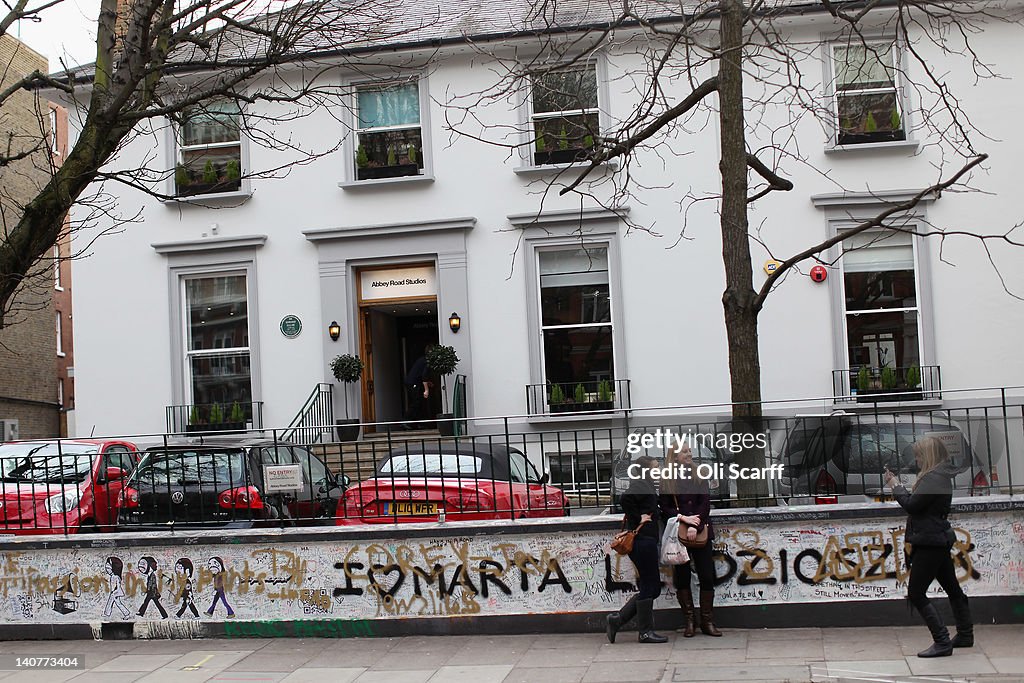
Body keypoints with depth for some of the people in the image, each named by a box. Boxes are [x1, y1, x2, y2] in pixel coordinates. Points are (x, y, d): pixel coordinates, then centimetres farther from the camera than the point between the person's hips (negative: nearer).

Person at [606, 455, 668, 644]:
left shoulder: (645, 486, 19)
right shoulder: (641, 485, -11)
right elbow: (625, 499, -29)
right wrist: (638, 518, -19)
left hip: (645, 541, 10)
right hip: (643, 541, -10)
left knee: (651, 588, 13)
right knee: (649, 587, -3)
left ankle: (617, 619, 14)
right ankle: (645, 632, 4)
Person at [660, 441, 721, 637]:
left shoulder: (699, 477, 8)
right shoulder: (666, 481, 3)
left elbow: (705, 503, -1)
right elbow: (664, 507, -1)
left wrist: (695, 525, -14)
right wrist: (683, 518, -16)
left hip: (700, 532, 2)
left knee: (707, 577, -1)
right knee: (682, 578, 2)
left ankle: (707, 621, 7)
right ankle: (689, 621, 10)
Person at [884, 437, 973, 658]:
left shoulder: (933, 478, -19)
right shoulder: (942, 476, 13)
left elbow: (911, 504, -21)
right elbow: (918, 501, 13)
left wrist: (896, 486, -7)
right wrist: (897, 484, 8)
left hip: (929, 542, -11)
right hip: (940, 540, 11)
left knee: (916, 594, -7)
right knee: (952, 589, 19)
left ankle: (942, 642, -8)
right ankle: (965, 635, 30)